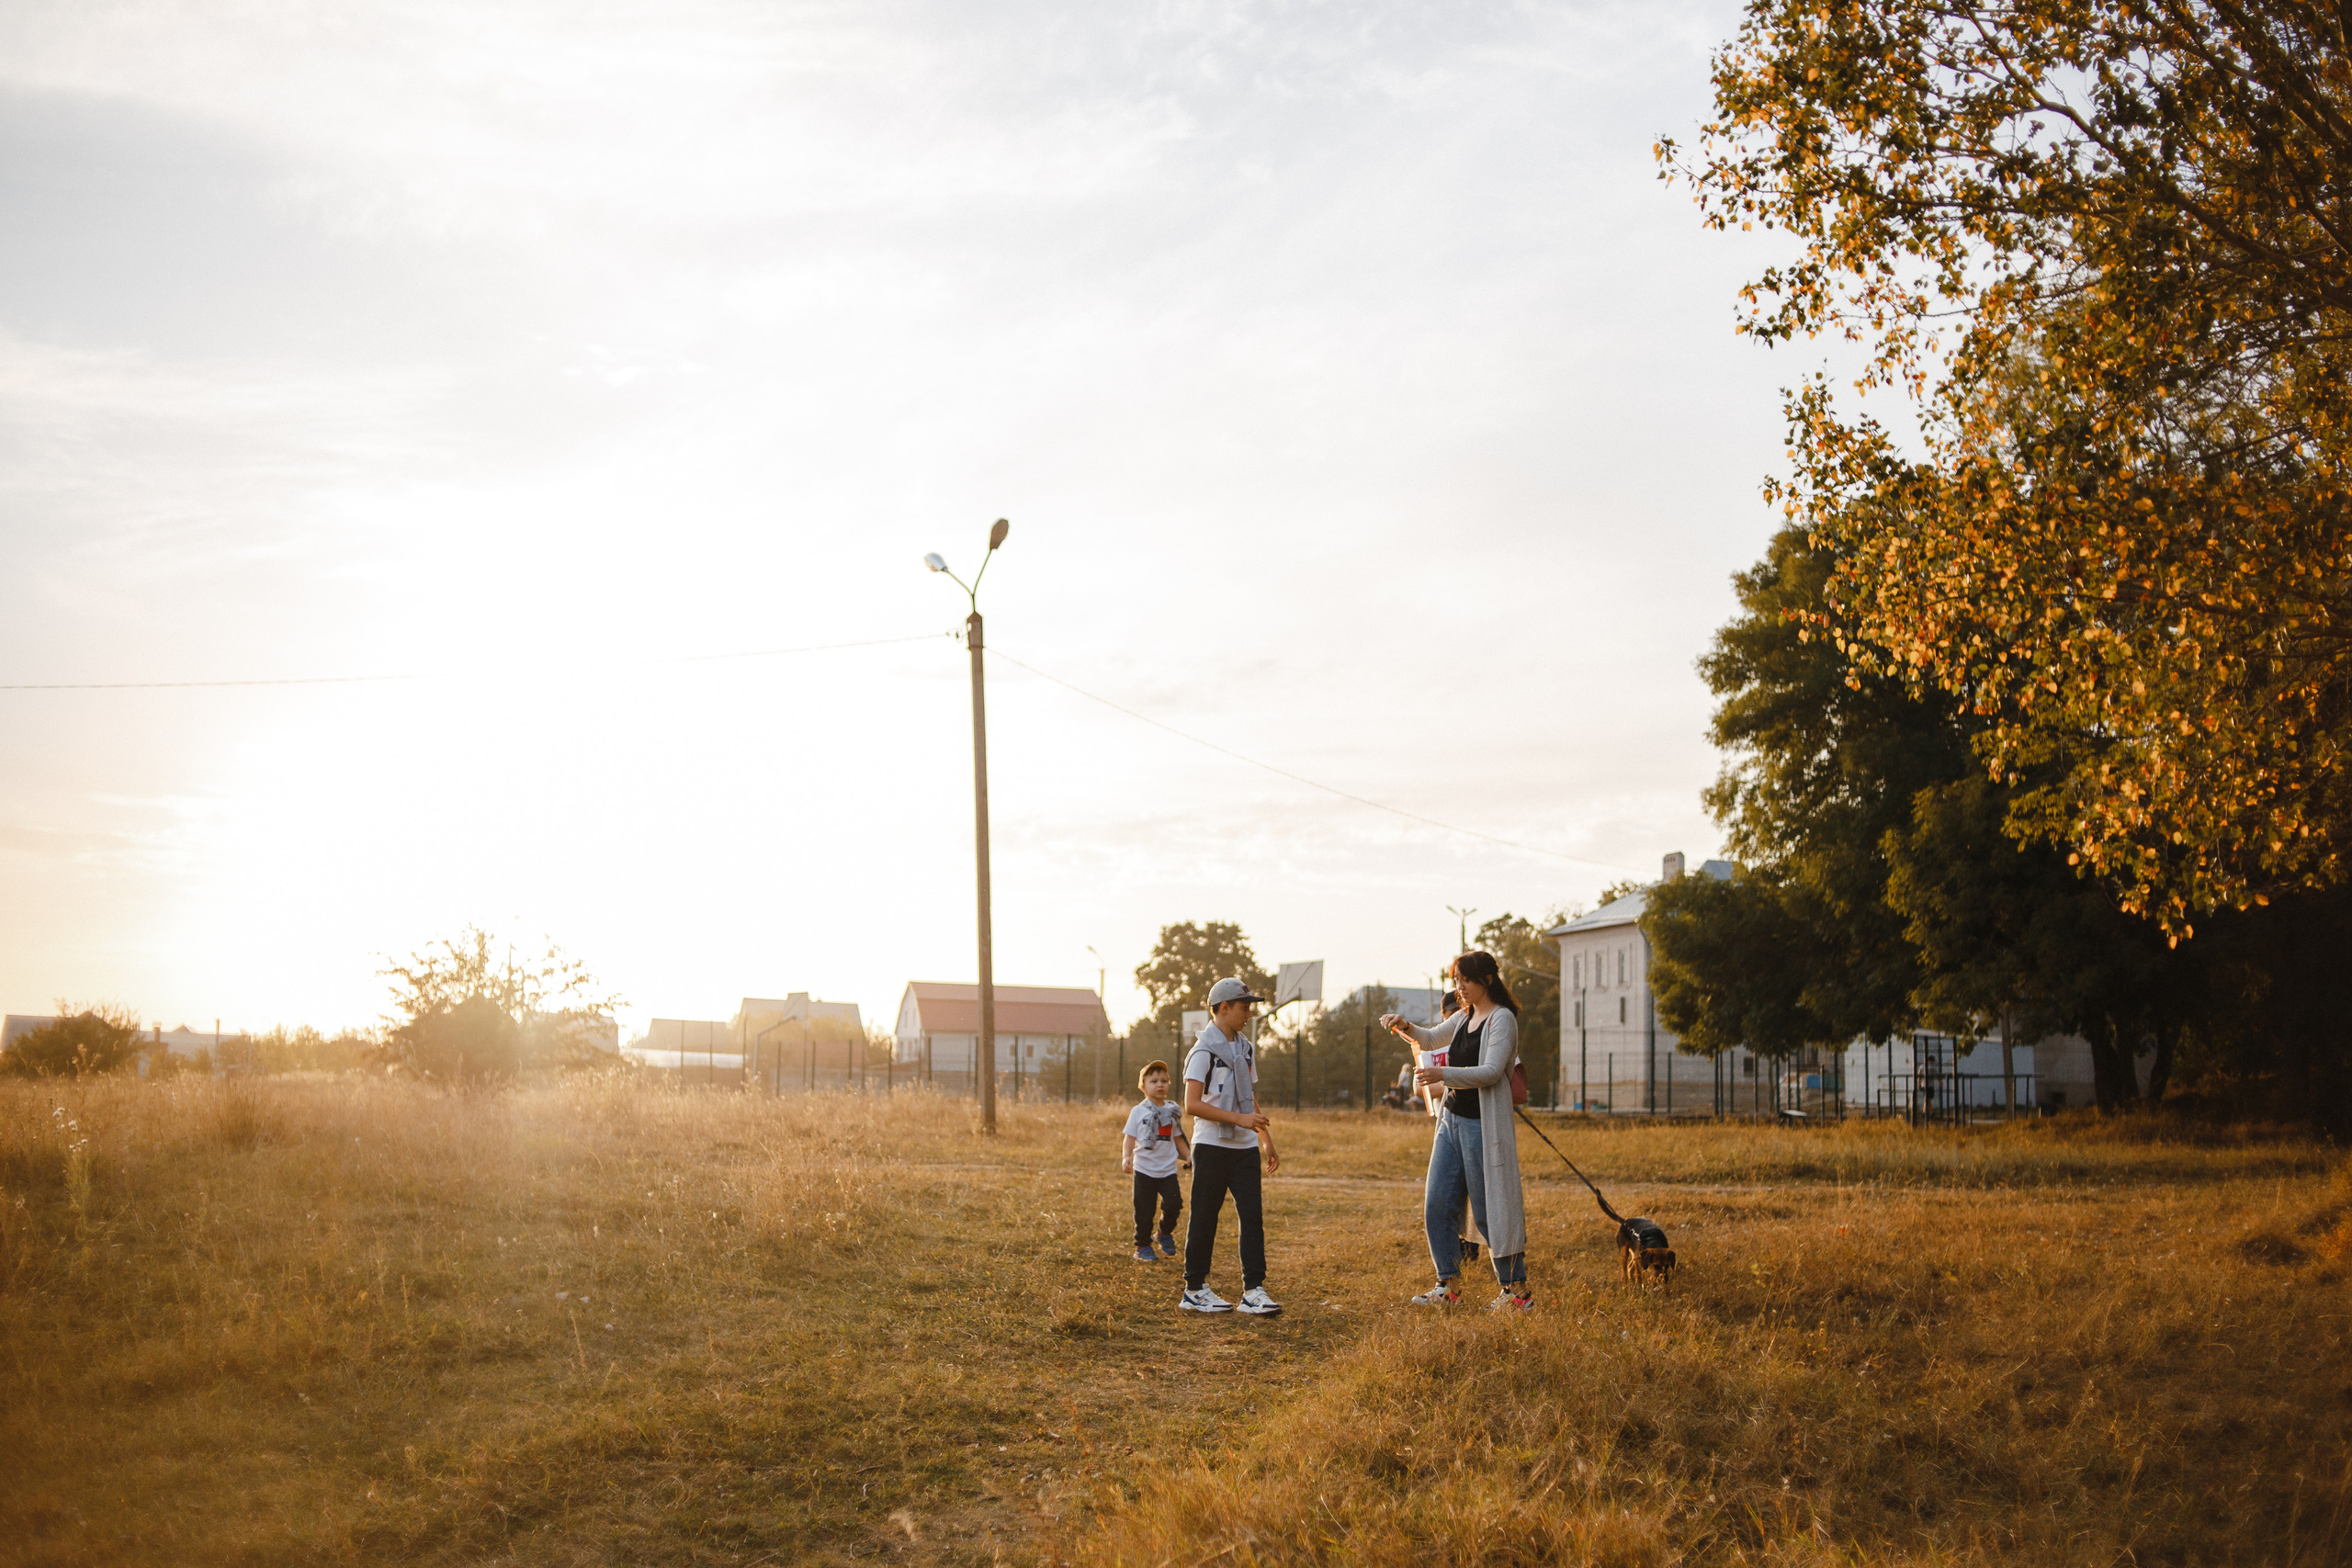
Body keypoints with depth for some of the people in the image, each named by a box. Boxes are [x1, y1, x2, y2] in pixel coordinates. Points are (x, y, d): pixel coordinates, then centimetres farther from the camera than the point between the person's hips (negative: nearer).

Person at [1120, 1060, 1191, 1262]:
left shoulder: (1173, 1111, 8)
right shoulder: (1138, 1112, -1)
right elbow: (1129, 1138, -3)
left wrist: (1188, 1156, 4)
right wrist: (1126, 1157, -19)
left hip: (1168, 1170, 2)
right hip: (1144, 1170, -2)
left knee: (1174, 1203, -12)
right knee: (1144, 1211, 1)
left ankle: (1166, 1233, 16)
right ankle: (1143, 1246, 17)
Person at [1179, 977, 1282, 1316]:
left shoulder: (1245, 1049, 14)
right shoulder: (1204, 1050, -10)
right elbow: (1193, 1105, -18)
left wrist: (1267, 1142, 17)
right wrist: (1240, 1119, -22)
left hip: (1244, 1148, 7)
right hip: (1212, 1145, -7)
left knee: (1252, 1215, -1)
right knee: (1204, 1219, 1)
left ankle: (1253, 1290, -1)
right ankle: (1194, 1289, 11)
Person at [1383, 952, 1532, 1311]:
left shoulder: (1501, 1019, -11)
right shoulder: (1464, 1017, 14)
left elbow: (1491, 1071, -21)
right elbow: (1431, 1039, 28)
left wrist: (1443, 1074, -32)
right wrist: (1406, 1027, 7)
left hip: (1482, 1124, -8)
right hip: (1451, 1118, 8)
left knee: (1490, 1210, -4)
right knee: (1436, 1204, 6)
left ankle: (1517, 1290, 5)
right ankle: (1447, 1286, 14)